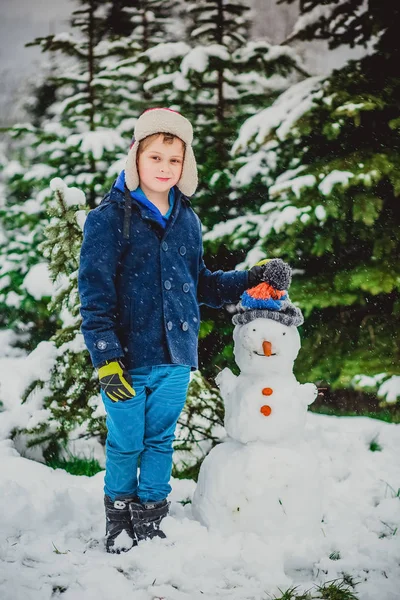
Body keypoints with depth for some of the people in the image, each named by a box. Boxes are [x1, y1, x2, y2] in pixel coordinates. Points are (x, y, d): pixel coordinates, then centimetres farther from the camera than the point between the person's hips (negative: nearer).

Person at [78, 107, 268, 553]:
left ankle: (150, 518, 25)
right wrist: (105, 358, -17)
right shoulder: (109, 217, -8)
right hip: (128, 358, -4)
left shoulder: (187, 220, 9)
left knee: (160, 440, 12)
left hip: (174, 358, 4)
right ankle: (119, 518, 25)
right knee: (126, 442, 5)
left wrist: (249, 280, 8)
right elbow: (95, 293, -11)